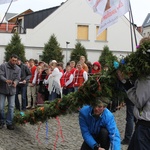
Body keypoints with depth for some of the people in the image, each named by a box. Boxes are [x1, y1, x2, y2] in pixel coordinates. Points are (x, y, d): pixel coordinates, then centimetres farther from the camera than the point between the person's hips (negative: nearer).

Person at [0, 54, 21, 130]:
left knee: (11, 107, 2)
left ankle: (9, 123, 10)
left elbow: (17, 78, -3)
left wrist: (15, 82, -27)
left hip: (12, 90, 3)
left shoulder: (18, 69, 3)